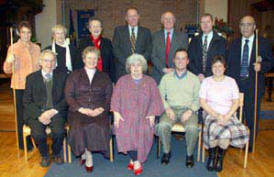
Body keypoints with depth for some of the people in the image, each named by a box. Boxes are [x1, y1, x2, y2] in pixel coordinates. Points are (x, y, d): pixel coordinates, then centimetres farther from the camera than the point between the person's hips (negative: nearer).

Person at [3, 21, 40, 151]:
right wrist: (9, 62, -24)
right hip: (21, 86, -3)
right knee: (22, 115, 5)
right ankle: (24, 143, 18)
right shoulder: (13, 48, -1)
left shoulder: (36, 48, 10)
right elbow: (7, 70, -4)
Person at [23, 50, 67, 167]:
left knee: (59, 131, -27)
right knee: (38, 133, -26)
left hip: (56, 112, 0)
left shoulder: (62, 76, 8)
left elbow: (66, 98, 4)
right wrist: (39, 115, -12)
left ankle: (56, 153, 6)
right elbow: (26, 101, 3)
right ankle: (44, 155, 6)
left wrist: (54, 111, -12)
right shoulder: (31, 78, 7)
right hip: (36, 113, 0)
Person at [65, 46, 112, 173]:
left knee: (100, 126, -31)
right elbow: (68, 96, 5)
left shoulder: (104, 77, 19)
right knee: (79, 126, -32)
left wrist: (101, 109, -9)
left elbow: (109, 97, 10)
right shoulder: (74, 76, 16)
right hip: (78, 111, 0)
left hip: (99, 112, 1)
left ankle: (85, 153, -9)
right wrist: (81, 109, -10)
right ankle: (88, 155, -9)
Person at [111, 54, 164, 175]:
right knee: (124, 130, -28)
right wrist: (116, 113, -6)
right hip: (125, 115, 1)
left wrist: (152, 114, -8)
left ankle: (133, 159, -8)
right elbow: (116, 98, 8)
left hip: (143, 116, 0)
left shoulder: (150, 82, 14)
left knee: (144, 130, -28)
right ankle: (136, 161, -10)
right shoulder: (122, 81, 16)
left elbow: (155, 99, 5)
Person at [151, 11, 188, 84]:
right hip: (159, 75, 1)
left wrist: (175, 69, -13)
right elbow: (153, 56, 1)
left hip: (177, 74, 0)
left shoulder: (182, 36, 6)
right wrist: (164, 69, -11)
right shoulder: (156, 35, 7)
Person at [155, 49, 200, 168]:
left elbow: (197, 99, 5)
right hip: (171, 109, 1)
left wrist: (190, 111, -12)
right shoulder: (166, 78, 13)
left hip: (188, 110, -1)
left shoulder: (194, 78, 11)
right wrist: (167, 109, -10)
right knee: (162, 125, -29)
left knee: (192, 128, -31)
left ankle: (189, 154, -5)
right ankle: (167, 152, -4)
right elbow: (160, 96, 7)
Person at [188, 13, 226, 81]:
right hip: (196, 78, 2)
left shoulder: (221, 41, 3)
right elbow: (190, 60, 6)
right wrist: (198, 74, -9)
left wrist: (207, 76, -12)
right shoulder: (194, 40, 11)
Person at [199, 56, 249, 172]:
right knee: (214, 128, -34)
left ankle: (220, 157, -4)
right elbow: (202, 102, -1)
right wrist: (216, 115, -13)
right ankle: (212, 156, -6)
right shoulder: (206, 81, 8)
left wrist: (227, 116, -12)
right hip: (211, 113, -1)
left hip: (228, 115, 1)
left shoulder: (231, 81, 11)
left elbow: (236, 102, 4)